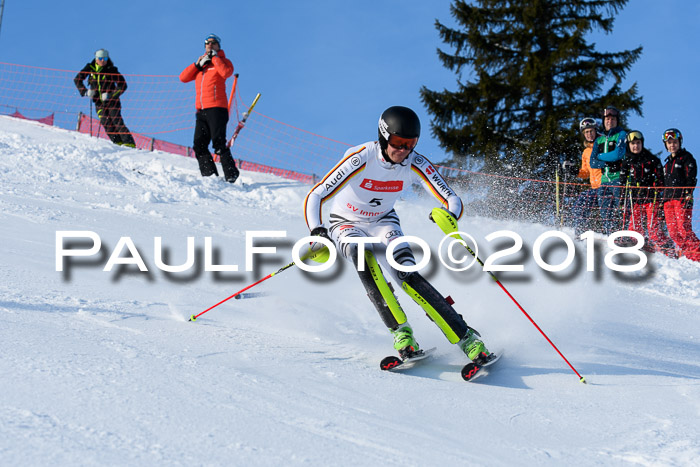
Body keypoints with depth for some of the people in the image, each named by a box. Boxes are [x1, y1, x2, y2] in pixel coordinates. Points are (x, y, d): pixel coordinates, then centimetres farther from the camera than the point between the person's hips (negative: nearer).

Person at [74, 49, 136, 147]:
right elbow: (77, 80, 11)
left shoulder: (111, 70, -7)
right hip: (99, 102, 3)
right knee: (106, 123, -12)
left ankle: (129, 144, -19)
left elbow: (122, 85, -8)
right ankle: (118, 143, -14)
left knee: (117, 121, -15)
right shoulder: (90, 68, 2)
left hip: (111, 101, -3)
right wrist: (85, 92, -3)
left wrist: (110, 95, -18)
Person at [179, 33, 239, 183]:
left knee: (218, 143, -15)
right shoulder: (200, 64, 23)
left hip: (217, 108, -6)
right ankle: (210, 176, 0)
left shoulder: (223, 61, 8)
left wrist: (214, 57, -7)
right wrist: (197, 64, 2)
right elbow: (183, 78, 12)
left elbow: (226, 72, -16)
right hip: (201, 110, 6)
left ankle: (231, 176, -15)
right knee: (199, 145, -1)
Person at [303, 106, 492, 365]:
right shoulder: (360, 159, -30)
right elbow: (314, 197, -31)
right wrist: (318, 235, -48)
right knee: (363, 255, -35)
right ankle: (400, 330, -31)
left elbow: (452, 200, -22)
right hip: (346, 224, -1)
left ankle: (465, 337, -23)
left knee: (407, 274, -24)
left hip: (383, 222, 1)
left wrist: (450, 217, -45)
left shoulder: (416, 164, -21)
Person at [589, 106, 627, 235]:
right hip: (604, 180, 6)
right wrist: (607, 163, -9)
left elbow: (618, 154, -11)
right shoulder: (599, 140, 19)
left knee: (618, 211, -13)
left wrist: (600, 156, 4)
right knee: (605, 213, 3)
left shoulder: (621, 135, 3)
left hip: (618, 178, -6)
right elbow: (592, 162, 10)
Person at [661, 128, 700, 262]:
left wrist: (688, 194, -17)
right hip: (668, 200, 7)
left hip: (682, 198, -7)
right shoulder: (668, 162, 24)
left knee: (684, 230, -16)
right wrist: (664, 199, 21)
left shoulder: (686, 157, 2)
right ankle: (689, 256, 2)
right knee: (673, 232, -2)